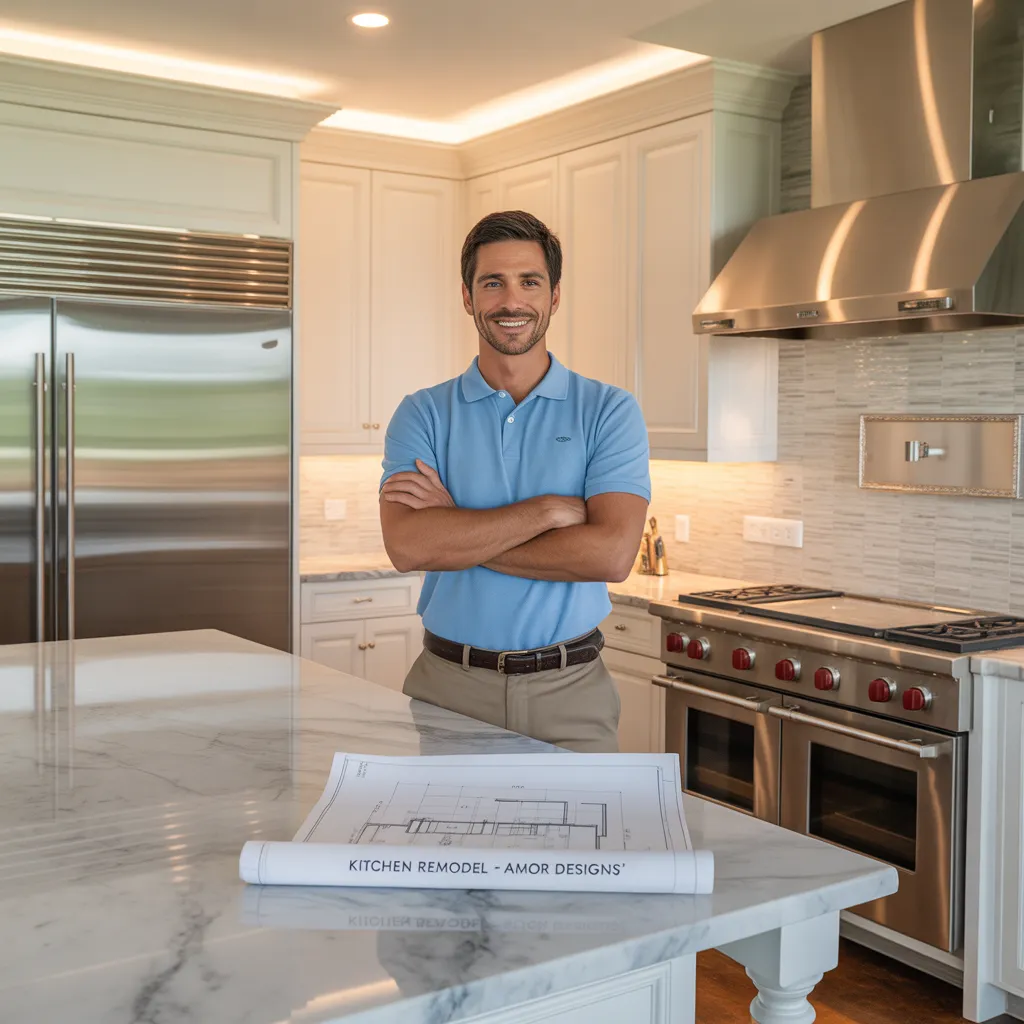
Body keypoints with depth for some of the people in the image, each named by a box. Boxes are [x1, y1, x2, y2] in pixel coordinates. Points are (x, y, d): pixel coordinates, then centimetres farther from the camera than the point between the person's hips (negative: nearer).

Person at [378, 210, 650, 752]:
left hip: (569, 692, 0)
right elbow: (407, 545, -15)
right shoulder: (423, 414, 2)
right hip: (447, 686, 1)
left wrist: (456, 531, -13)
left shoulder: (609, 411, -1)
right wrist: (549, 509, -16)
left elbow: (612, 553, -16)